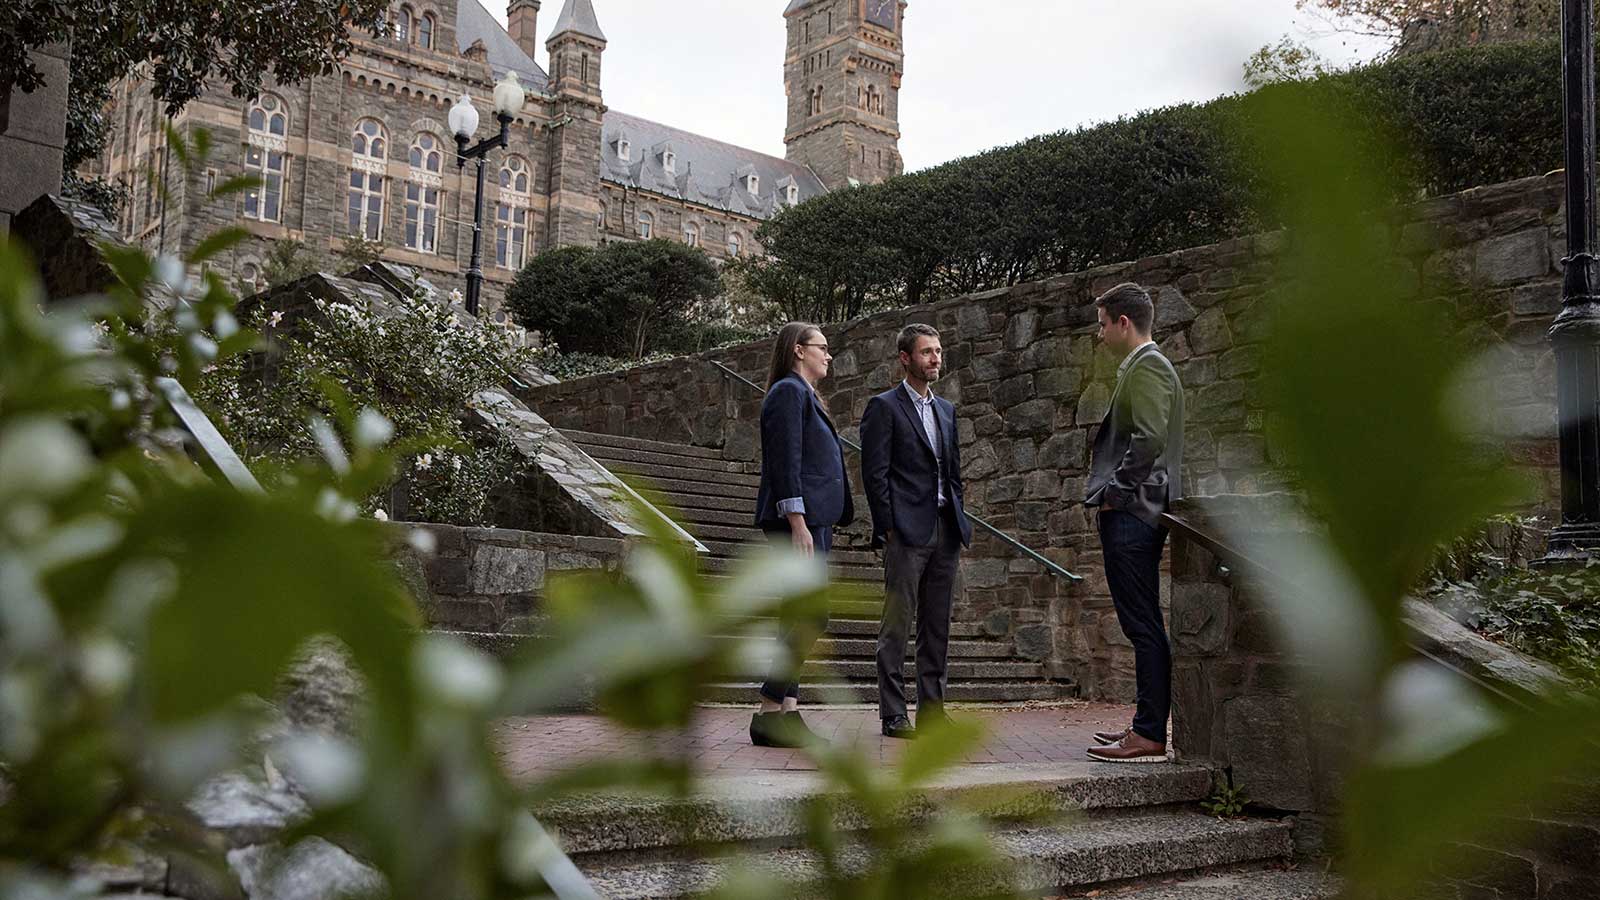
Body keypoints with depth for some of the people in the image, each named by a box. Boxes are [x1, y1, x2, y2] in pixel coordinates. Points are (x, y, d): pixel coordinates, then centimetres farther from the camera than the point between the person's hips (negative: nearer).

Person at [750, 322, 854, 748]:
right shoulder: (789, 391, -7)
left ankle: (787, 713, 8)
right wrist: (798, 524, -22)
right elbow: (785, 461, -16)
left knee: (800, 618, 7)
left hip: (814, 521, 10)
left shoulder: (803, 394, 24)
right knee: (811, 616, -12)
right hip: (799, 520, -10)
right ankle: (768, 714, -9)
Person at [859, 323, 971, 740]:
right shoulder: (884, 407, -2)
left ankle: (932, 709, 16)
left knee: (937, 625, 9)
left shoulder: (946, 409, 19)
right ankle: (893, 715, -1)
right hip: (907, 532, -7)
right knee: (897, 625, -4)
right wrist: (887, 529, -13)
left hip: (945, 531, 7)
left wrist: (959, 523, 12)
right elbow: (875, 473, -8)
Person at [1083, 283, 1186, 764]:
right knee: (1143, 626, 13)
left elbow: (1150, 437, -23)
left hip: (1132, 512, -11)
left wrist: (1114, 490, -15)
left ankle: (1150, 736, -4)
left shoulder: (1148, 367, -11)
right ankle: (1147, 725, 21)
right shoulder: (1141, 367, 20)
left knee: (1144, 626, -8)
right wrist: (1110, 492, 17)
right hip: (1131, 512, 11)